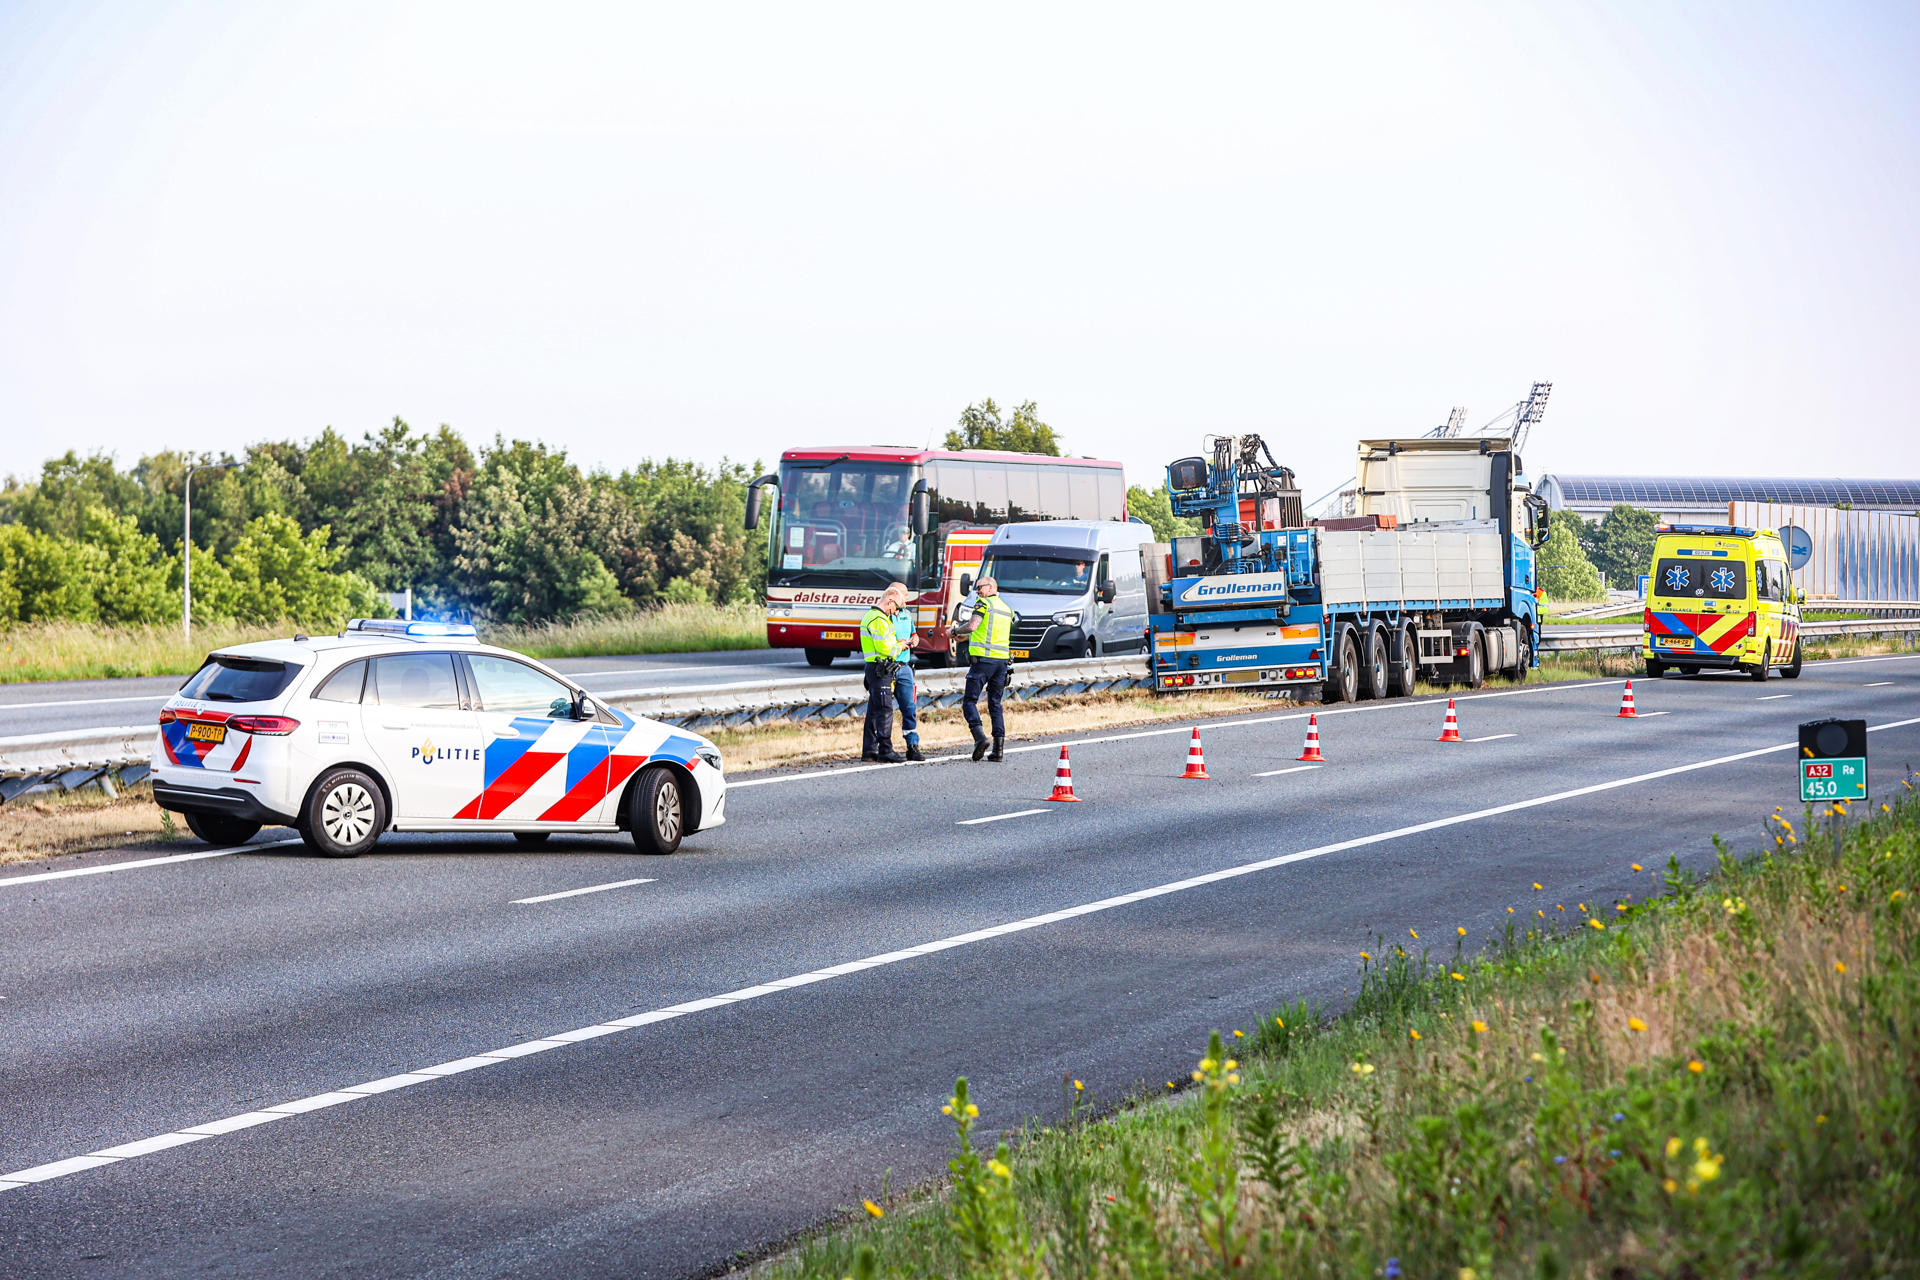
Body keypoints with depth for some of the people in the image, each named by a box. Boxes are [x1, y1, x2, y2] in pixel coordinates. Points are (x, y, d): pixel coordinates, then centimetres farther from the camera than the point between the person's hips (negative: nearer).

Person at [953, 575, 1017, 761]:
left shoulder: (984, 604, -4)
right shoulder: (1007, 609, 18)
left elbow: (972, 626, -18)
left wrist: (956, 630, 0)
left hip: (982, 658, -6)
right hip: (1002, 660, 6)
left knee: (969, 701, 2)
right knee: (996, 705, 10)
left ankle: (979, 736, -18)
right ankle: (999, 748, 1)